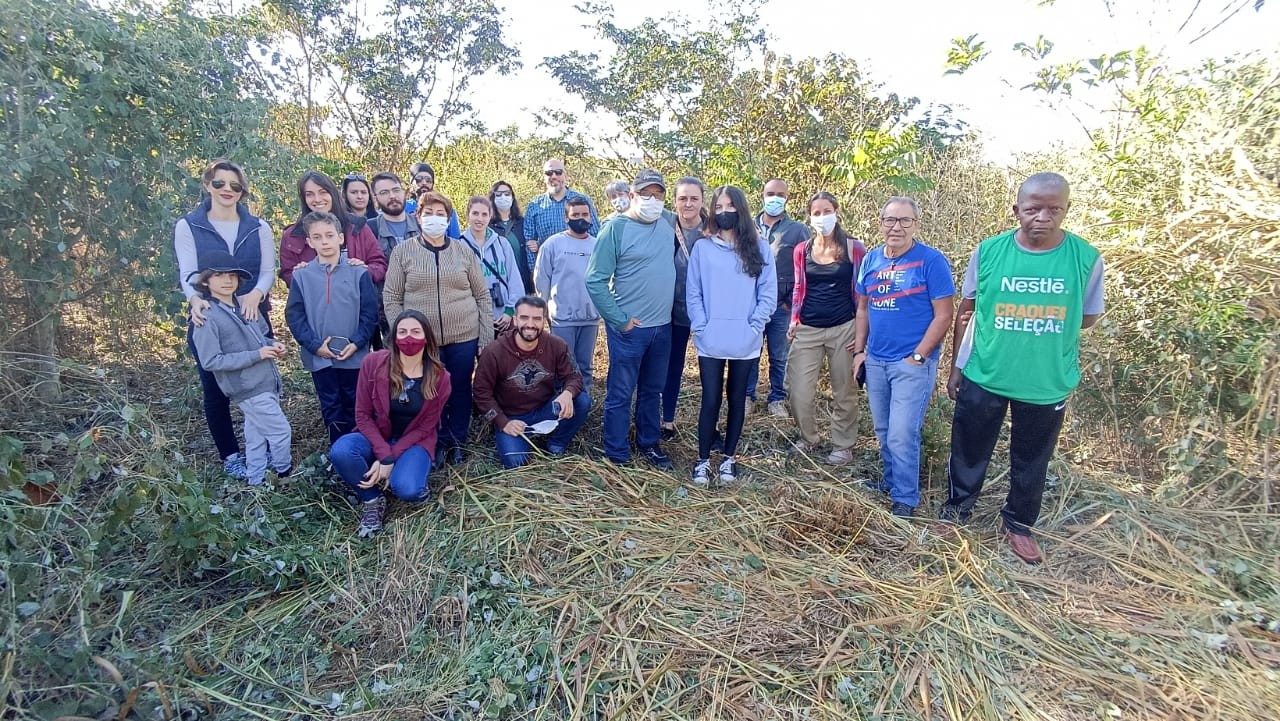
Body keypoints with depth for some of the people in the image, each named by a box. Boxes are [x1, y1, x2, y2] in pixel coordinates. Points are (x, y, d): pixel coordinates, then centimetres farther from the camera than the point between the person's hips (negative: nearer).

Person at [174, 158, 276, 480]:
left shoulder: (258, 227, 5)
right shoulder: (188, 226, 0)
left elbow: (268, 270, -2)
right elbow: (187, 272, -9)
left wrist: (255, 294, -23)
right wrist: (196, 300, -31)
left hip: (253, 318, 1)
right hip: (208, 320, -1)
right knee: (216, 390, 7)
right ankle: (231, 457, 20)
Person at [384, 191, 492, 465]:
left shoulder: (464, 251, 4)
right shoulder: (403, 252, 1)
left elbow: (483, 296, 5)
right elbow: (391, 298, 2)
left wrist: (486, 339, 1)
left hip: (464, 337, 1)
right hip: (420, 339, -1)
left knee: (461, 391, 10)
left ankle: (457, 442, 29)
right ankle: (438, 443, 28)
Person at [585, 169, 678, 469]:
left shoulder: (669, 224, 5)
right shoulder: (616, 228, -11)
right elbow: (595, 281, -13)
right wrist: (619, 319, -14)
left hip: (663, 325, 6)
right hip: (629, 327, -6)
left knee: (652, 390, 18)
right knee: (621, 393, 4)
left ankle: (649, 443, 35)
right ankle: (617, 456, 17)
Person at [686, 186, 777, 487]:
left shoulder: (759, 249, 3)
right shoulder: (702, 248, 3)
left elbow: (768, 294, 1)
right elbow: (693, 294, 1)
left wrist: (754, 327, -8)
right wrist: (701, 327, -8)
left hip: (746, 343, 1)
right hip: (710, 342, -1)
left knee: (737, 400, 12)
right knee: (711, 400, 3)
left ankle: (729, 458, 27)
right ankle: (703, 459, 17)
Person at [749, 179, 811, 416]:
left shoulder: (798, 230, 1)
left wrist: (792, 302, -7)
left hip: (782, 307, -1)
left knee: (779, 358, 9)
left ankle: (777, 399, 23)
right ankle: (746, 396, 22)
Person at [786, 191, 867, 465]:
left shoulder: (853, 248, -1)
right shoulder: (802, 250, 5)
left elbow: (862, 291, 3)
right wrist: (794, 320, 3)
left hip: (843, 329, -2)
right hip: (807, 330, 2)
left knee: (844, 393, 9)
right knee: (799, 393, -1)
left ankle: (843, 446, 26)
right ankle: (808, 438, 25)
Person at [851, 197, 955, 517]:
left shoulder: (932, 261, -11)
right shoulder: (871, 259, 6)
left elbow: (944, 315, -11)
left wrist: (917, 357, -14)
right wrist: (860, 351, 7)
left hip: (913, 363, -6)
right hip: (875, 361, 6)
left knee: (902, 435, -4)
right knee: (883, 431, 17)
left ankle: (905, 500, 13)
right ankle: (890, 481, 36)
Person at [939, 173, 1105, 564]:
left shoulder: (1086, 258, -9)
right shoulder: (988, 251, -9)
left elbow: (1087, 318, 4)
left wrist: (1045, 326, -11)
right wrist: (956, 365, 5)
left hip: (1048, 382, 1)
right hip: (983, 376, 0)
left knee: (1032, 460, 18)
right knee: (969, 449, 16)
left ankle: (1019, 523, 40)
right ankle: (957, 508, 38)